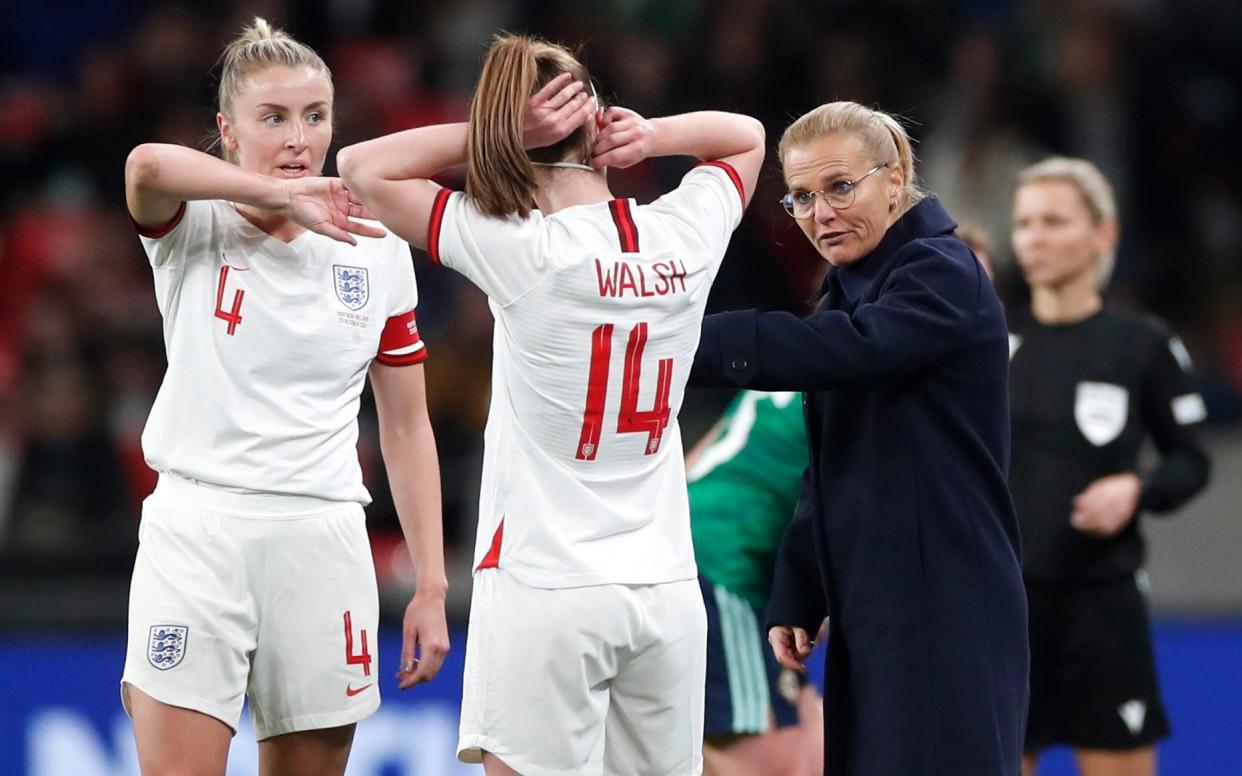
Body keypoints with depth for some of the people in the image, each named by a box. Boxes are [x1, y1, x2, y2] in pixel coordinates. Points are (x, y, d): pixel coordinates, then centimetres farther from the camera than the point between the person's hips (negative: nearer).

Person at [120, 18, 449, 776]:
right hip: (197, 535, -3)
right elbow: (148, 166, -27)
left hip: (323, 543, 3)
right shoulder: (193, 229, -1)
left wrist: (432, 585, 6)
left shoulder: (378, 251, 7)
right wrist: (282, 196, -21)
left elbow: (407, 428, 12)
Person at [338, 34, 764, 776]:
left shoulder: (516, 249, -11)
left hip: (546, 590, -5)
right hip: (668, 591, 5)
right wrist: (655, 135, 4)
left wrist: (498, 132, -7)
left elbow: (362, 167, -3)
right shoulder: (686, 235, 1)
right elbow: (747, 136, 22)